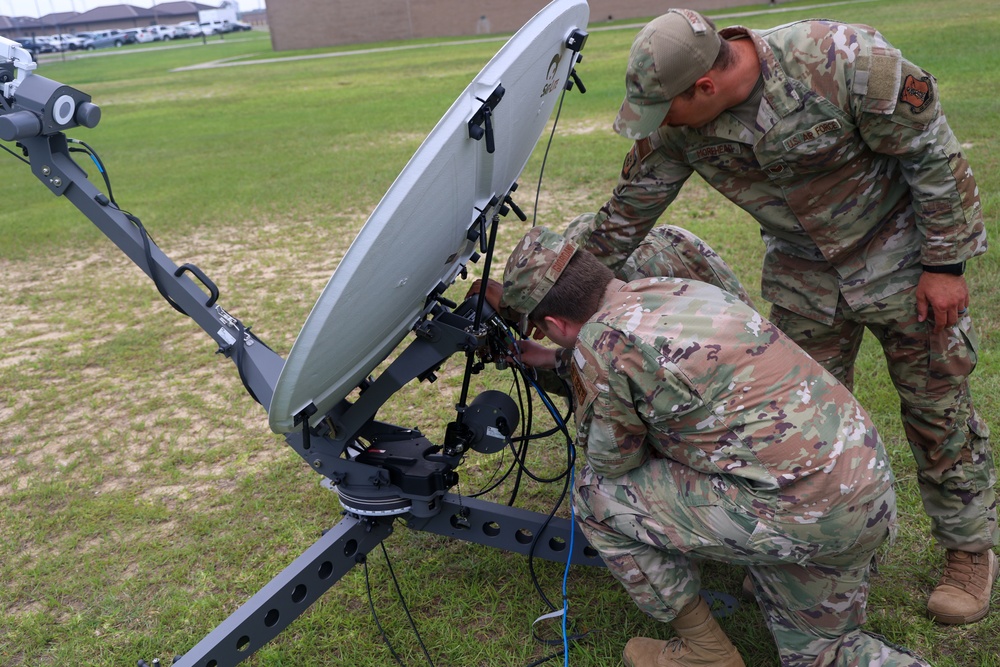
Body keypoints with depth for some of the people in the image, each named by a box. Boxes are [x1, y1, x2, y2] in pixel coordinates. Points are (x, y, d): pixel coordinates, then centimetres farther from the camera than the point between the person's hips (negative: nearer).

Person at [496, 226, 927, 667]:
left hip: (800, 509, -9)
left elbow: (611, 461, 0)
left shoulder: (600, 341, -15)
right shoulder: (671, 287, 11)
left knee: (596, 493, 3)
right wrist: (551, 363, 38)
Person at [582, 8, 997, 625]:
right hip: (802, 272, 4)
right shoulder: (674, 127, -17)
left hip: (900, 254, -4)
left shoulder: (845, 60, -31)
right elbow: (627, 214, -6)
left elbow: (933, 152, -20)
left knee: (938, 409, 7)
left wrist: (946, 264, -15)